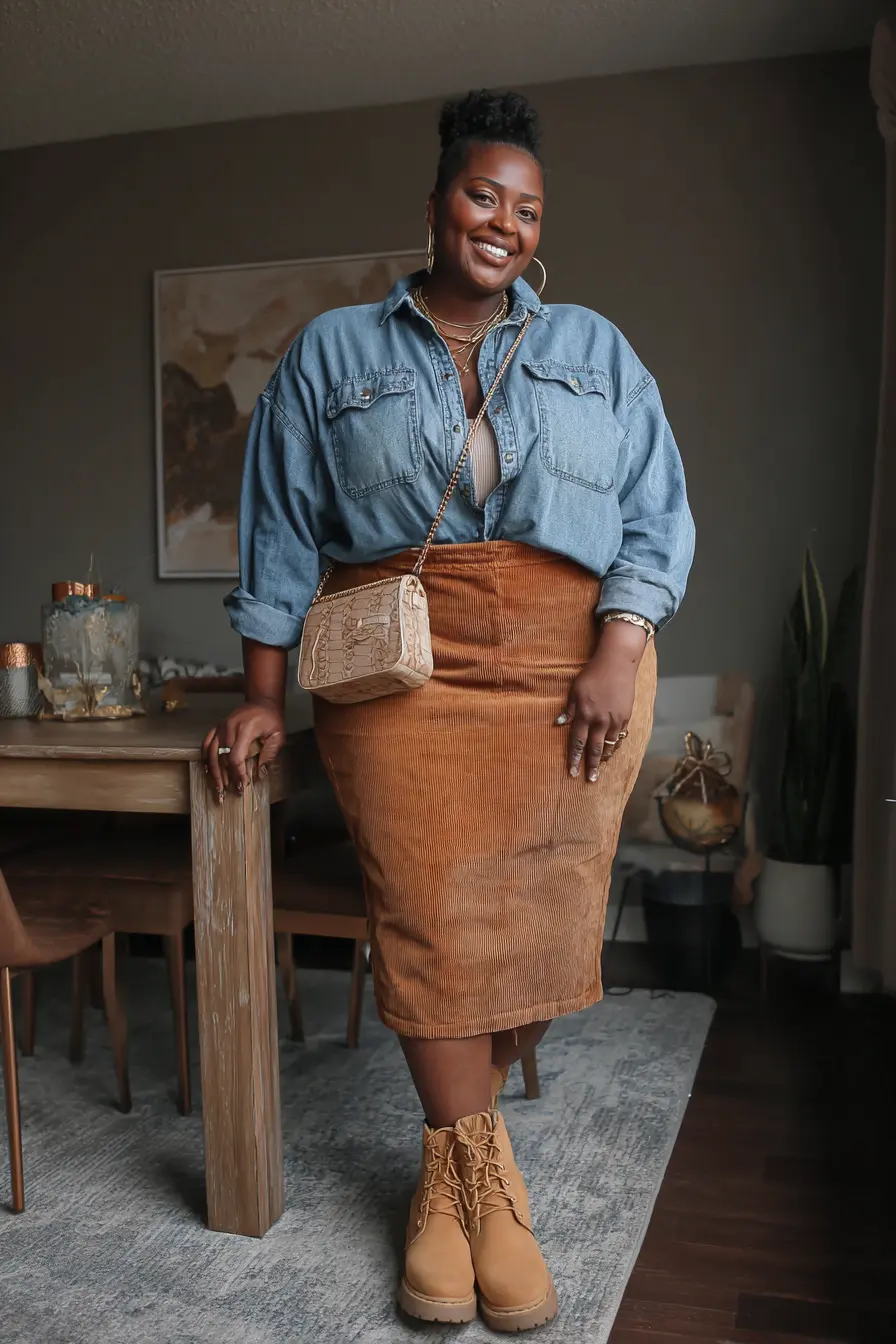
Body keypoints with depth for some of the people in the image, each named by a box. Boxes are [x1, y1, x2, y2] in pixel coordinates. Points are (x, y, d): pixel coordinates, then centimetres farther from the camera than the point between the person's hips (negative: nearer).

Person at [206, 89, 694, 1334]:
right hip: (399, 670, -1)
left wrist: (617, 655, -9)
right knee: (429, 916, -5)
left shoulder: (593, 350, 14)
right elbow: (280, 533, 8)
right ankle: (481, 1176, 12)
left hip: (572, 669, 1)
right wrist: (263, 694, 3)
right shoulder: (332, 354, 12)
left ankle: (451, 1152, 20)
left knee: (538, 916, -2)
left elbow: (657, 515, 6)